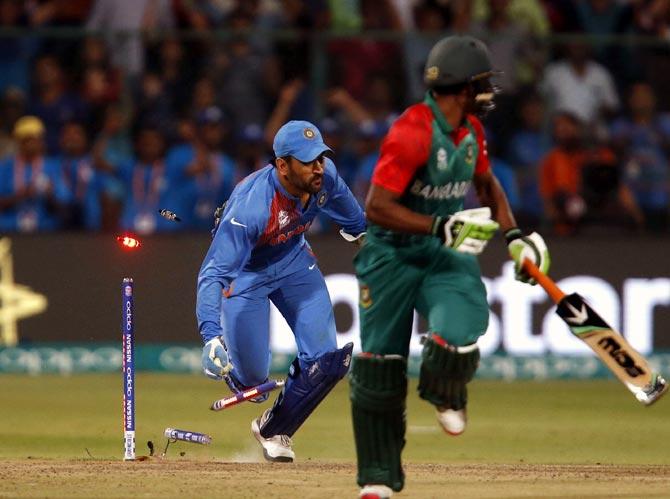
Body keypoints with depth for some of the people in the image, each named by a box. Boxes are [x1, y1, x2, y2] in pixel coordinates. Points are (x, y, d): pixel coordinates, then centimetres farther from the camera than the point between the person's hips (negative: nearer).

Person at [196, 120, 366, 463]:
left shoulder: (325, 178, -23)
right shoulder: (251, 204, -40)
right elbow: (213, 272, -43)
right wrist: (211, 337, -55)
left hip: (293, 261, 5)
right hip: (244, 270, -5)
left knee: (326, 361, -6)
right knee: (251, 376, -7)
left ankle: (273, 430, 20)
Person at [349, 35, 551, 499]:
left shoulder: (471, 130, 2)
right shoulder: (413, 132, -23)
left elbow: (486, 182, 22)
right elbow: (377, 208, -25)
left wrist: (513, 233, 10)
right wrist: (442, 228, -28)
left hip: (447, 254, 5)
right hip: (391, 255, -5)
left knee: (457, 340, -22)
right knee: (378, 370, 1)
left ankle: (445, 393, 16)